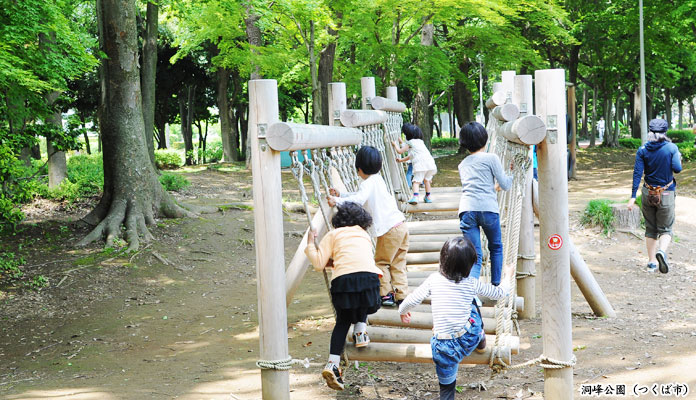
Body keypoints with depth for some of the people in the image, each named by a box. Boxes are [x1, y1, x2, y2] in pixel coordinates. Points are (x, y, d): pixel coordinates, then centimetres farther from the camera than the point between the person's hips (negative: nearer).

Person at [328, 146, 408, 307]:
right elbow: (361, 196, 27)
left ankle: (386, 295, 6)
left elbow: (359, 199, -31)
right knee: (398, 263, 14)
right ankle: (401, 295, 14)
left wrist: (338, 201, -29)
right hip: (401, 226, 9)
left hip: (389, 230, -9)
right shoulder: (377, 179, 18)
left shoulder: (369, 183, -12)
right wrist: (340, 195, 21)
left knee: (381, 262, 5)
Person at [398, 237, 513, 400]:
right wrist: (508, 275, 29)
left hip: (443, 345, -1)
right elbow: (500, 293, 9)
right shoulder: (473, 284, -5)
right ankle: (481, 340, 45)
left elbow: (412, 300, -5)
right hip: (469, 338, 2)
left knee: (446, 384, 13)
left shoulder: (434, 279, -8)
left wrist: (403, 311, 19)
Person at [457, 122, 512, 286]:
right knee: (496, 248, 22)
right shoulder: (491, 158, 6)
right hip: (488, 209, -3)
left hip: (466, 209, 3)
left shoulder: (463, 164, 23)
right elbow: (505, 185, 6)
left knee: (475, 256, -1)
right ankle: (496, 286, 27)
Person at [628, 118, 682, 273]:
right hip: (666, 195, -2)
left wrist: (633, 197, -8)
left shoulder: (642, 150, -3)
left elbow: (637, 173, -8)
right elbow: (677, 169, -12)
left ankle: (652, 262, 16)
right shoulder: (672, 148, -8)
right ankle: (662, 251, -24)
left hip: (648, 193, 2)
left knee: (650, 229, 15)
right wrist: (679, 158, 11)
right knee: (665, 229, 6)